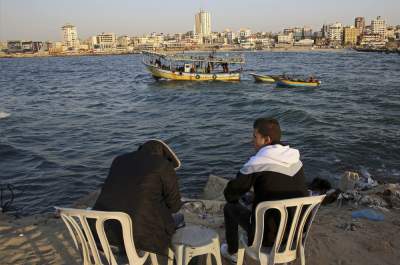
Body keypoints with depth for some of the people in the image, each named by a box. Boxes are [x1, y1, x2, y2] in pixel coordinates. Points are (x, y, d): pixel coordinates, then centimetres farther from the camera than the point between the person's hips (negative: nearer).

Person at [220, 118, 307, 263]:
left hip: (267, 236, -5)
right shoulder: (296, 160, -2)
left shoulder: (256, 164, -20)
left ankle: (232, 252, 37)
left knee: (230, 207, 18)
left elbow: (230, 195, -10)